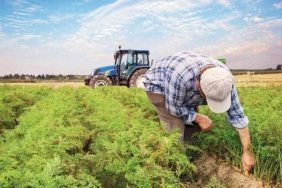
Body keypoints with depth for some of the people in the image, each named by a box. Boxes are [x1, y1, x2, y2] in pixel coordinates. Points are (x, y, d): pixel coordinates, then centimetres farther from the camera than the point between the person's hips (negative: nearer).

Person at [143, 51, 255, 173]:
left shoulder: (224, 79, -26)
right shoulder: (180, 76, -45)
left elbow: (236, 114, -18)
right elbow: (174, 107, -27)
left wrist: (247, 151, -16)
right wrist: (199, 118, -19)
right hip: (158, 86, -5)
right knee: (176, 129, -17)